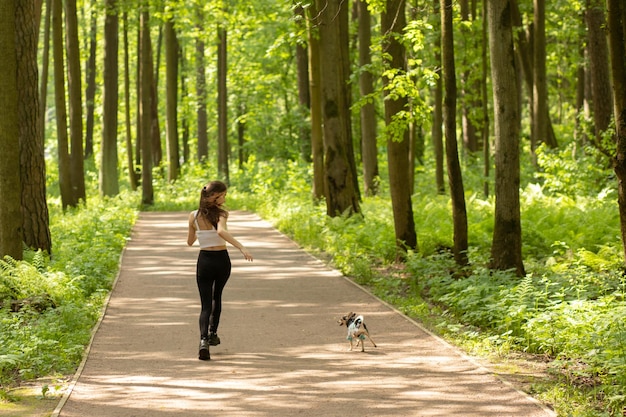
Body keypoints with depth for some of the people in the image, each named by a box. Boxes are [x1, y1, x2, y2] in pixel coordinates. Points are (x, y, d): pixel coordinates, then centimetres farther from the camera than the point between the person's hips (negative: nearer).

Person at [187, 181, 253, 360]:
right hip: (221, 260, -1)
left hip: (204, 261, 1)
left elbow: (190, 241, 11)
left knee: (206, 305, 0)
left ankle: (204, 340, -23)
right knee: (216, 296, 27)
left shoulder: (194, 216, -1)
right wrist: (241, 247, -39)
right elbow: (221, 231, -35)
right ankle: (213, 333, 34)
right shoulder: (221, 214, -13)